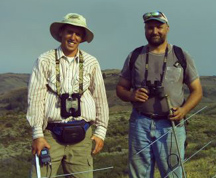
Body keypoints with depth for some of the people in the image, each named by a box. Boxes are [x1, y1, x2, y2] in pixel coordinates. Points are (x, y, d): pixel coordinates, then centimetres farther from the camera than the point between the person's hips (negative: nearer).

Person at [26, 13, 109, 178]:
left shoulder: (91, 63, 8)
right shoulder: (45, 61, 2)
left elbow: (100, 99, 11)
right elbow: (35, 99, -1)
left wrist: (101, 132, 7)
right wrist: (37, 135, -5)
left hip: (82, 136, 2)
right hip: (51, 134, -1)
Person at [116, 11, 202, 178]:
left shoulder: (182, 56, 6)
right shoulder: (135, 56, 10)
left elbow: (197, 90, 7)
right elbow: (121, 88, 14)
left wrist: (184, 109, -12)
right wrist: (131, 96, -9)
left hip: (171, 125, -1)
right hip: (140, 124, 2)